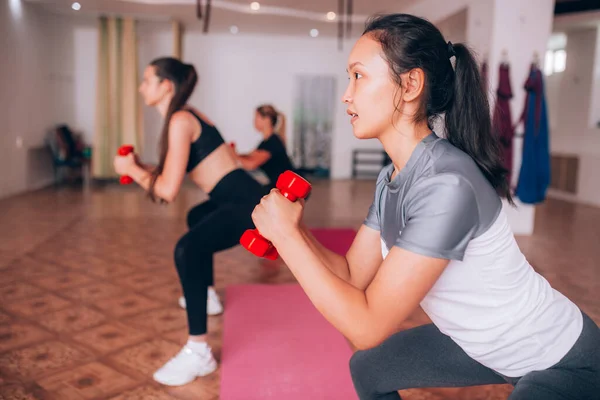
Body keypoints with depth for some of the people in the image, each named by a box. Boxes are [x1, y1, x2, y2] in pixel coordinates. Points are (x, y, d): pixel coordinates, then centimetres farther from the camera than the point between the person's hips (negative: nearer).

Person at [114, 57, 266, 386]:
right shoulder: (184, 117, 15)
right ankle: (208, 297, 51)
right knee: (196, 218, 36)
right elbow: (171, 176, 22)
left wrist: (131, 169, -2)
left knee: (188, 250, -30)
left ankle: (199, 353, -22)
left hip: (247, 204, -11)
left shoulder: (180, 121, -14)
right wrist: (139, 168, 13)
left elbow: (168, 190, -18)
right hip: (237, 199, 11)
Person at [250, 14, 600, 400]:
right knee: (368, 369, 14)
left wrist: (286, 235, -25)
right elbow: (354, 275, -1)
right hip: (483, 341, 8)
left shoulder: (446, 185, -32)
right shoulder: (392, 178, -5)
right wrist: (292, 230, -15)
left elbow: (367, 327, -29)